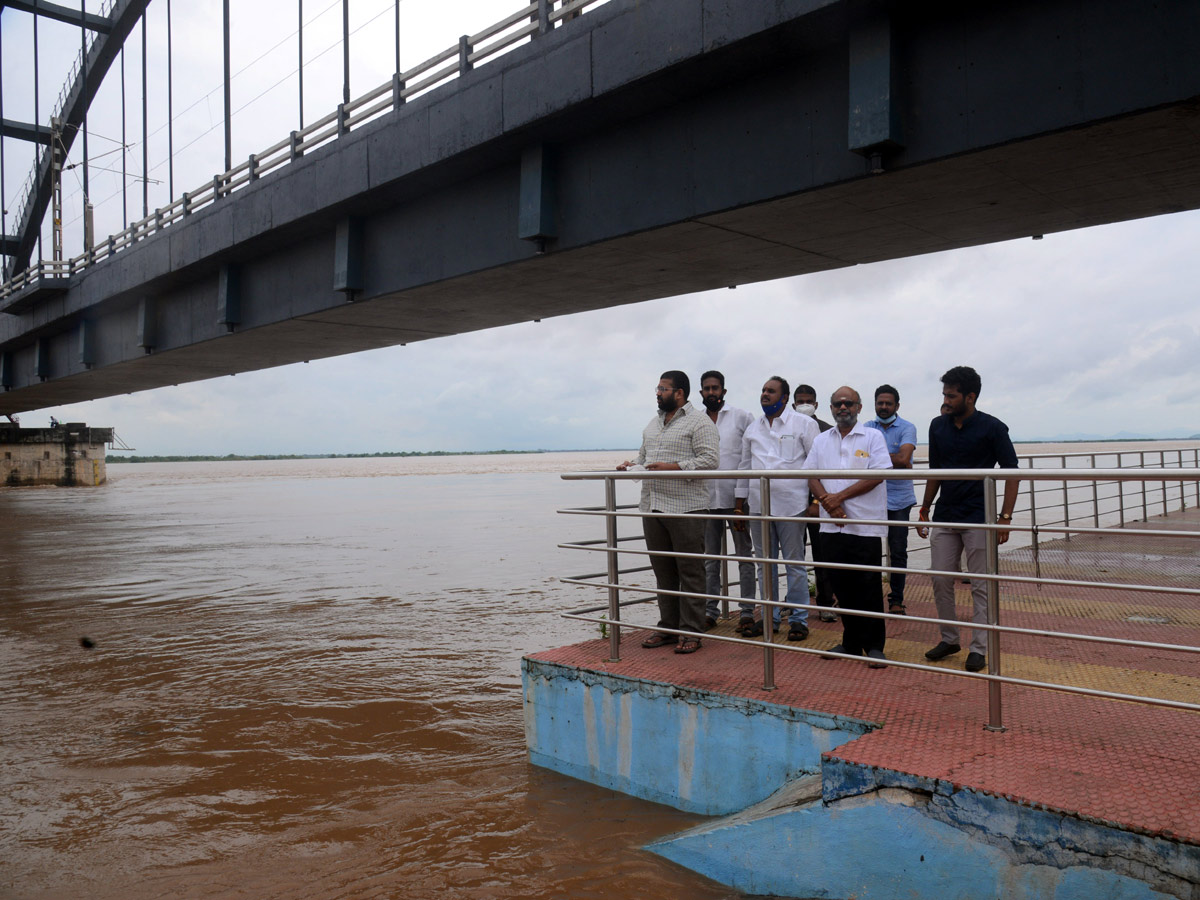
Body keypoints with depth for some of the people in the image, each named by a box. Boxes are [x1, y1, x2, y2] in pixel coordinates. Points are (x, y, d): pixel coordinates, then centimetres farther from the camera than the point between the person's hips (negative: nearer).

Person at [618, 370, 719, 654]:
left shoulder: (699, 422, -5)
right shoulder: (653, 424, 20)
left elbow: (710, 459, -14)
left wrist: (673, 467, -20)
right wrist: (631, 466, 5)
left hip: (685, 509, -8)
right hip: (652, 507, 8)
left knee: (690, 572, -2)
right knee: (663, 571, 12)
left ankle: (691, 632, 3)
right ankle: (668, 628, 21)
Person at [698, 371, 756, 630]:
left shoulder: (741, 417, 1)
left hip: (736, 498, -3)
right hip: (707, 499, 4)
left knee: (744, 555, 4)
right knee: (710, 557, 9)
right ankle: (710, 611, 16)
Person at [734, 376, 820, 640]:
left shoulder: (803, 424, 0)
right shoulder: (753, 428, 15)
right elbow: (745, 465, 20)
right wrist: (740, 500, 17)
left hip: (790, 504, -5)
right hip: (758, 504, 5)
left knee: (794, 563, 1)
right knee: (765, 564, 11)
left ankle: (798, 618, 11)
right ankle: (769, 617, 20)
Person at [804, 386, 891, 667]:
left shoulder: (872, 437, 0)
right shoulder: (821, 441, 13)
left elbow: (878, 475, -10)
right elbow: (812, 477, 8)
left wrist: (840, 496, -13)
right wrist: (828, 502, -10)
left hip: (865, 526, -4)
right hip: (832, 526, 4)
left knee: (869, 589, -2)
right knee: (843, 588, 10)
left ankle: (873, 646, 8)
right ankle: (851, 642, 21)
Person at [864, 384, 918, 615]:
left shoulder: (907, 428, -1)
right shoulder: (866, 429, 9)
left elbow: (904, 458, -16)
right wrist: (894, 462, -12)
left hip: (899, 499, -2)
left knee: (898, 552, 3)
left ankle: (896, 599, 14)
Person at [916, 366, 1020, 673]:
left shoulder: (992, 427, -8)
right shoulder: (938, 426, 6)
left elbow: (1011, 472, -6)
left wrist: (1006, 517, -13)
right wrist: (924, 510, 14)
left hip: (978, 518, -5)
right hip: (945, 516, 5)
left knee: (980, 586, 2)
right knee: (940, 580, 6)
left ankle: (978, 648, 10)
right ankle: (949, 639, 21)